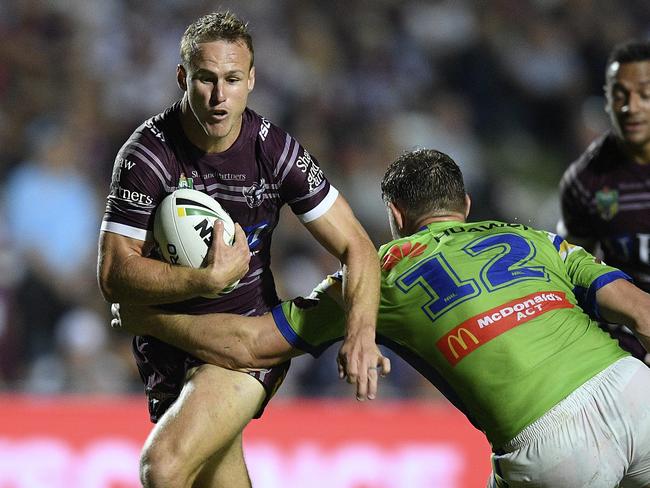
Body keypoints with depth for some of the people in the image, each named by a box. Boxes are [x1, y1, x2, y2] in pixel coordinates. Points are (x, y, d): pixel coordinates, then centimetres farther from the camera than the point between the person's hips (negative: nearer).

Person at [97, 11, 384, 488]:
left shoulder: (276, 151, -11)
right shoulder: (147, 155, -14)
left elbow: (355, 246, -8)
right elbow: (114, 274, -17)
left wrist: (360, 332, -26)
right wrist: (210, 279, -28)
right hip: (167, 337, 2)